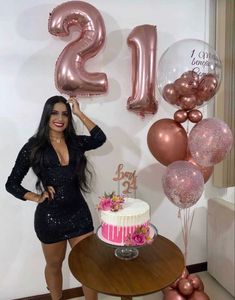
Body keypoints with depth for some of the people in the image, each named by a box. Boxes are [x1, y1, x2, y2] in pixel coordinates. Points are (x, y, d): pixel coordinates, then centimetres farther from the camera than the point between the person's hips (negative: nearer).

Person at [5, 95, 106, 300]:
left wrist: (80, 113, -10)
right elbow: (12, 184, -2)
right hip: (49, 217, -2)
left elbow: (100, 138, -12)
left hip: (79, 213, 2)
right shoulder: (34, 147, -6)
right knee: (54, 265, 22)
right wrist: (36, 197, -14)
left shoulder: (75, 143, 2)